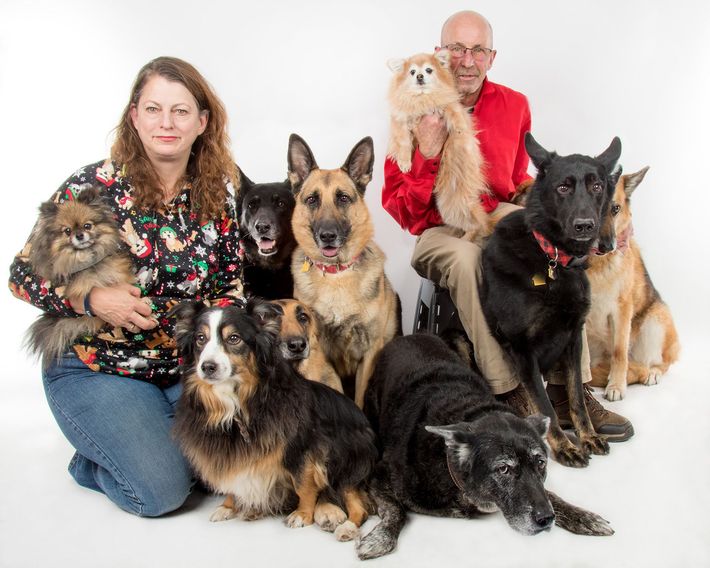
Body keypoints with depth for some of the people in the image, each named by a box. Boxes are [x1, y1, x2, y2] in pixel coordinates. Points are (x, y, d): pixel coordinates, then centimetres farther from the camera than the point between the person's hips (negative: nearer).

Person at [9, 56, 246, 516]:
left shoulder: (218, 192, -1)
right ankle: (92, 460, 16)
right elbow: (24, 274, -7)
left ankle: (155, 443, 15)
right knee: (161, 491, -18)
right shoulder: (92, 187, -12)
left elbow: (233, 279, 8)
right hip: (96, 371, -4)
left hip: (188, 369, 4)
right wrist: (91, 299, -24)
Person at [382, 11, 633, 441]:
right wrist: (427, 156, -23)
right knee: (466, 256, -36)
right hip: (439, 232, -3)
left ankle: (567, 390, -19)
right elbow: (398, 208, -9)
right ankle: (506, 391, -28)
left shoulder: (514, 106, 6)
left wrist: (518, 205, -1)